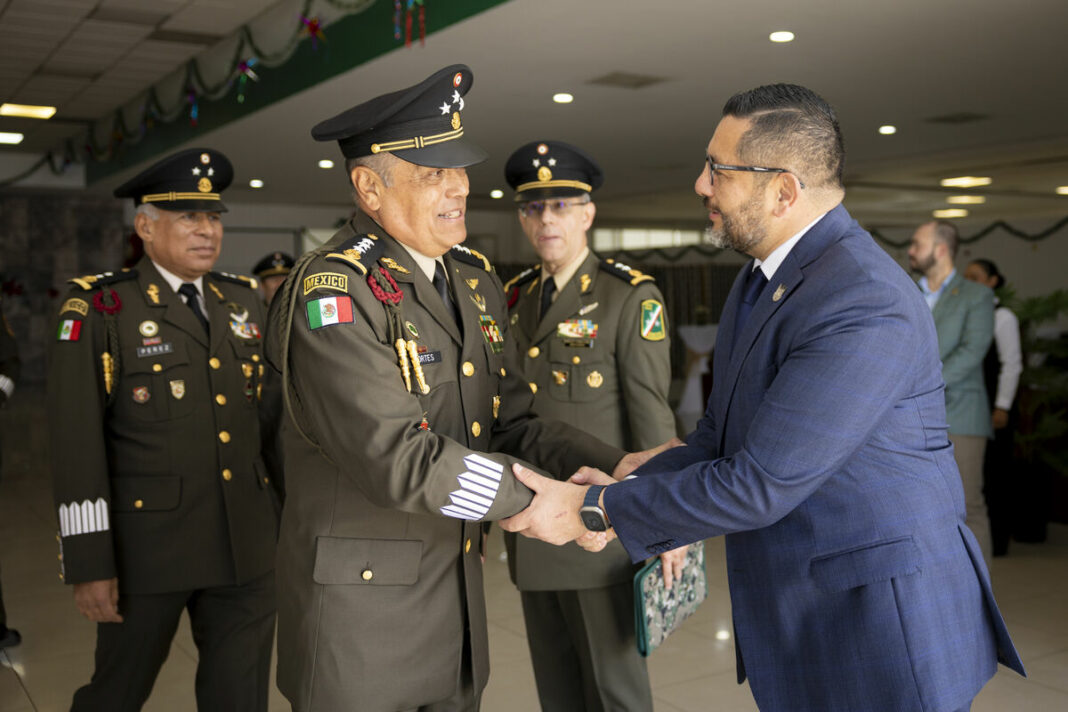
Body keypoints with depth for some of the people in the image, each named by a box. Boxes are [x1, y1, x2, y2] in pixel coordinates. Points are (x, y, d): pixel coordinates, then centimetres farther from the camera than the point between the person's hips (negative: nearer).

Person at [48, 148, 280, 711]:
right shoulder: (99, 308, -6)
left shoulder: (244, 301, 10)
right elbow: (78, 444, -10)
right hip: (146, 547, -4)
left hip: (247, 547, 4)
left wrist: (287, 517, 11)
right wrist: (89, 563, -13)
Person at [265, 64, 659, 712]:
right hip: (361, 607, -7)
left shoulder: (478, 280, 7)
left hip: (458, 599, 7)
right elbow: (399, 458, -26)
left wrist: (615, 467, -10)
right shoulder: (331, 291, -18)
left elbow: (511, 421, 5)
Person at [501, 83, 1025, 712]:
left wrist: (593, 510, -18)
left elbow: (758, 485, -25)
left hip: (881, 631, -8)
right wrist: (622, 496, -5)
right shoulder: (763, 276, 6)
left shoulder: (865, 306, -25)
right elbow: (723, 433, 10)